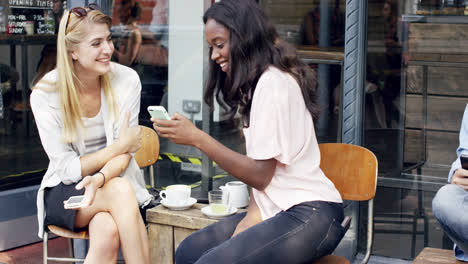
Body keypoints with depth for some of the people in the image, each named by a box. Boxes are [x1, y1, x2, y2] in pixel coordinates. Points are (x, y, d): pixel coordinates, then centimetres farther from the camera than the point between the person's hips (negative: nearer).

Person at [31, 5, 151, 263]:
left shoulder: (126, 80, -7)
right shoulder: (45, 94, -12)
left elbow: (125, 154, -8)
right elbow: (67, 169, -10)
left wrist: (101, 178, -29)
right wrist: (120, 146, -14)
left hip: (113, 181, 2)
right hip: (64, 192, -1)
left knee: (108, 232, -33)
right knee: (121, 190, -34)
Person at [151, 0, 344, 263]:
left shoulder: (274, 83, -14)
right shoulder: (258, 81, 17)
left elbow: (260, 174, -16)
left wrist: (197, 137, -17)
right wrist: (253, 215, -2)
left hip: (309, 217, -10)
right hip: (278, 208, 10)